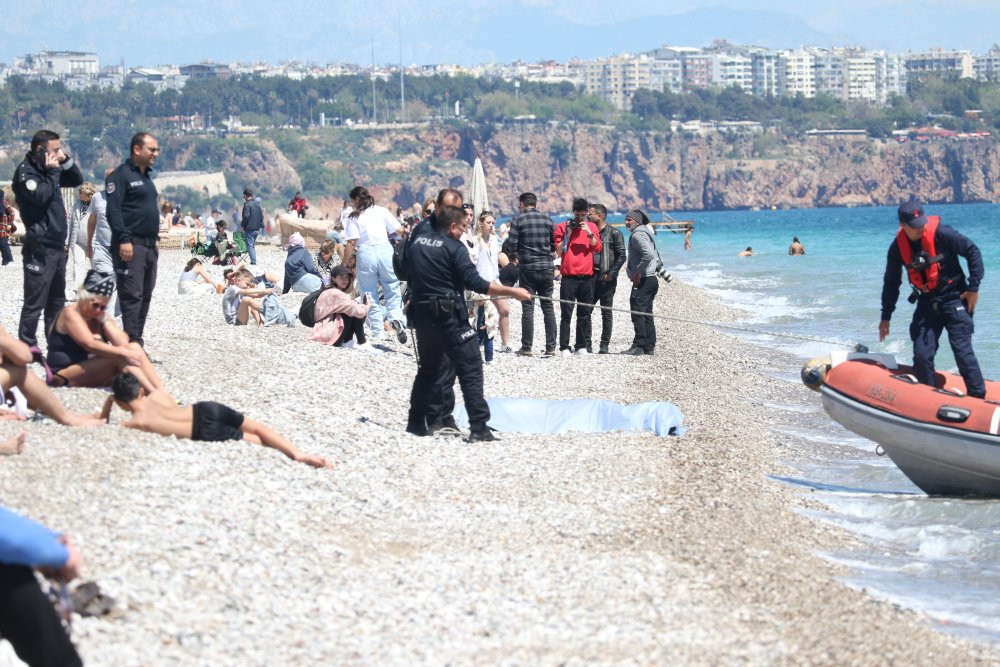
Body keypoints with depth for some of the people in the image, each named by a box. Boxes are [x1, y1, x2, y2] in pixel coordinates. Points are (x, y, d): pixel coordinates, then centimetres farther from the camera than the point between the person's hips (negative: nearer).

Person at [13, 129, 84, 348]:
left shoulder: (48, 169, 15)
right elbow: (41, 196, -23)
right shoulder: (25, 172, -9)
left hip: (57, 246, 9)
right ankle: (27, 345, -7)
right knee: (35, 301, -9)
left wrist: (65, 161, 5)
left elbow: (77, 180, 20)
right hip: (40, 248, -9)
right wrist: (53, 172, -13)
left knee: (57, 300, 15)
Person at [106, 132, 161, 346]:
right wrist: (123, 240, -22)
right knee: (132, 296, -11)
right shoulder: (122, 174, -9)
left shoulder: (146, 176, 20)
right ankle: (132, 342, -12)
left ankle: (137, 340, 14)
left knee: (145, 296, 9)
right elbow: (113, 210, -16)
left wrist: (156, 238, 21)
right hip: (130, 246, -9)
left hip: (149, 246, 9)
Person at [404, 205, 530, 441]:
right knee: (470, 370, -4)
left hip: (422, 314, 7)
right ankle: (479, 427, -12)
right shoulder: (454, 248, -12)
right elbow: (475, 282, -18)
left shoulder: (417, 243, 9)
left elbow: (407, 275, 18)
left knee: (428, 369, 21)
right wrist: (513, 292, -16)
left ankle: (416, 422, 23)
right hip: (449, 317, -7)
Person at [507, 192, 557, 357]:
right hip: (547, 268, 3)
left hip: (527, 268, -3)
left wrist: (515, 257, 11)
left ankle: (526, 348, 0)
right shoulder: (547, 219, 7)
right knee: (548, 306, 7)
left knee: (528, 308, 0)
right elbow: (554, 245, 9)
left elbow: (512, 245, -8)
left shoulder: (518, 219, -4)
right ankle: (551, 347, 5)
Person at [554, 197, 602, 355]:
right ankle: (564, 347, -7)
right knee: (566, 314, -6)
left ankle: (582, 346, 10)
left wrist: (589, 233, -9)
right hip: (568, 277, -3)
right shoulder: (562, 227, 3)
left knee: (585, 313, 5)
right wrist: (568, 234, -8)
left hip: (587, 276, 3)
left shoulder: (592, 227, 11)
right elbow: (559, 252, -2)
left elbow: (598, 248, 3)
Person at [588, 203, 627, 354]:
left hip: (607, 279, -5)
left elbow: (621, 256, -5)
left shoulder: (614, 233, -2)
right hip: (590, 278, 5)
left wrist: (611, 273, -13)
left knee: (606, 312, 0)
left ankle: (604, 345, 3)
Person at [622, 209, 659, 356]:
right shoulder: (646, 233, 19)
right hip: (651, 279, 11)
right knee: (647, 314, 12)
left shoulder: (637, 235, -13)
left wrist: (638, 271, -20)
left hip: (643, 281, -11)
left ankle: (639, 346, -14)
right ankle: (649, 346, 14)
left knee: (638, 313, -11)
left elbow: (649, 254, -28)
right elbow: (654, 257, 25)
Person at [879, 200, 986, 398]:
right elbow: (891, 283, 11)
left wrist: (974, 287, -9)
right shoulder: (898, 247, -2)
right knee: (921, 356, -4)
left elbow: (973, 252, -7)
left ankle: (978, 399, -5)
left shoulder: (941, 234, -16)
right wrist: (886, 317, 13)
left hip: (954, 299, -4)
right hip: (927, 303, 4)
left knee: (962, 350, -13)